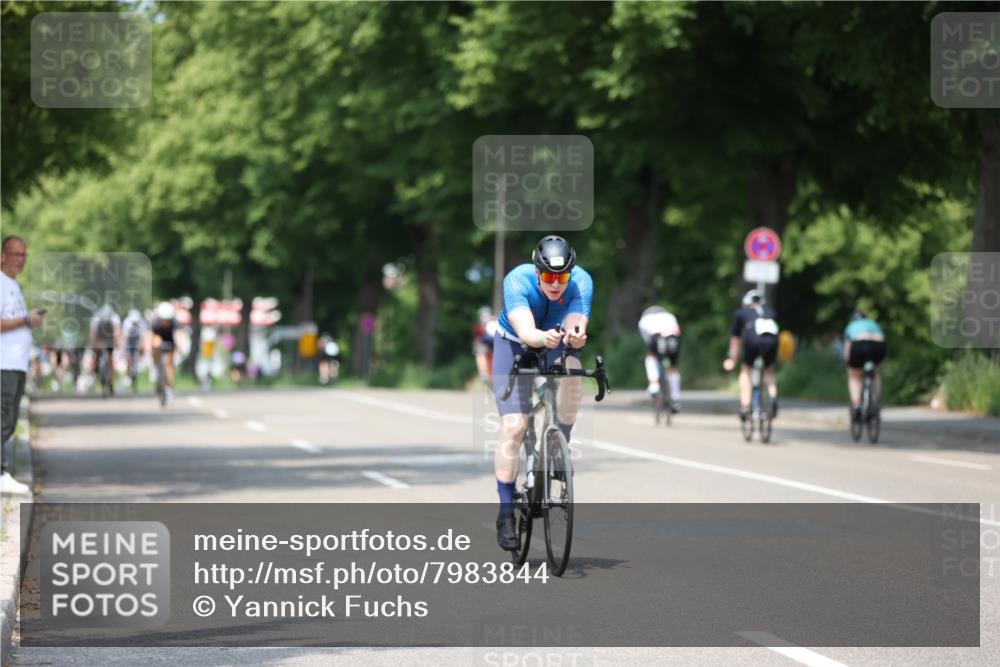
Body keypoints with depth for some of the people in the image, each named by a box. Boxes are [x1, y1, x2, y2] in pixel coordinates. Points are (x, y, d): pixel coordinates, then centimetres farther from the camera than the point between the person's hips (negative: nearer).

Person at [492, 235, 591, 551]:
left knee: (572, 371, -34)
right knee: (513, 428, -13)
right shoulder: (517, 281, -32)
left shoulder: (581, 283, -27)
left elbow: (576, 328, -39)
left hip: (558, 344, 2)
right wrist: (544, 338, -66)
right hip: (515, 343, -2)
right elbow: (526, 332, -44)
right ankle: (506, 513, -4)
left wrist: (575, 337, -62)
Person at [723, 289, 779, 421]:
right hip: (772, 340, 2)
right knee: (768, 371, 26)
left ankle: (745, 407, 8)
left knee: (746, 371, 21)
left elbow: (735, 339, 40)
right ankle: (773, 396, 0)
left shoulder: (740, 313, 31)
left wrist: (732, 359, 52)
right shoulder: (770, 311, 35)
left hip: (753, 341, -2)